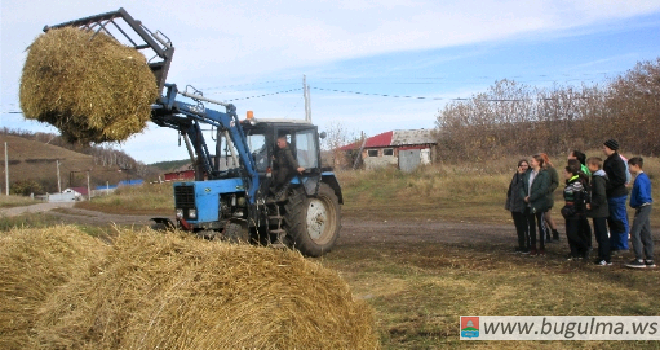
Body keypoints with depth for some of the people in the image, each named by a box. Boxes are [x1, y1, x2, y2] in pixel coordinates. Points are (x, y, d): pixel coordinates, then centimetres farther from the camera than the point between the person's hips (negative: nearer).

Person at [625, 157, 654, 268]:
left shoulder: (640, 179, -18)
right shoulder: (644, 177, 14)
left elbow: (642, 195, -27)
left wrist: (637, 205, -12)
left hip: (642, 208, -10)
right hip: (646, 208, 10)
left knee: (635, 233, -7)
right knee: (646, 234, 12)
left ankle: (639, 260, -5)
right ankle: (649, 260, 17)